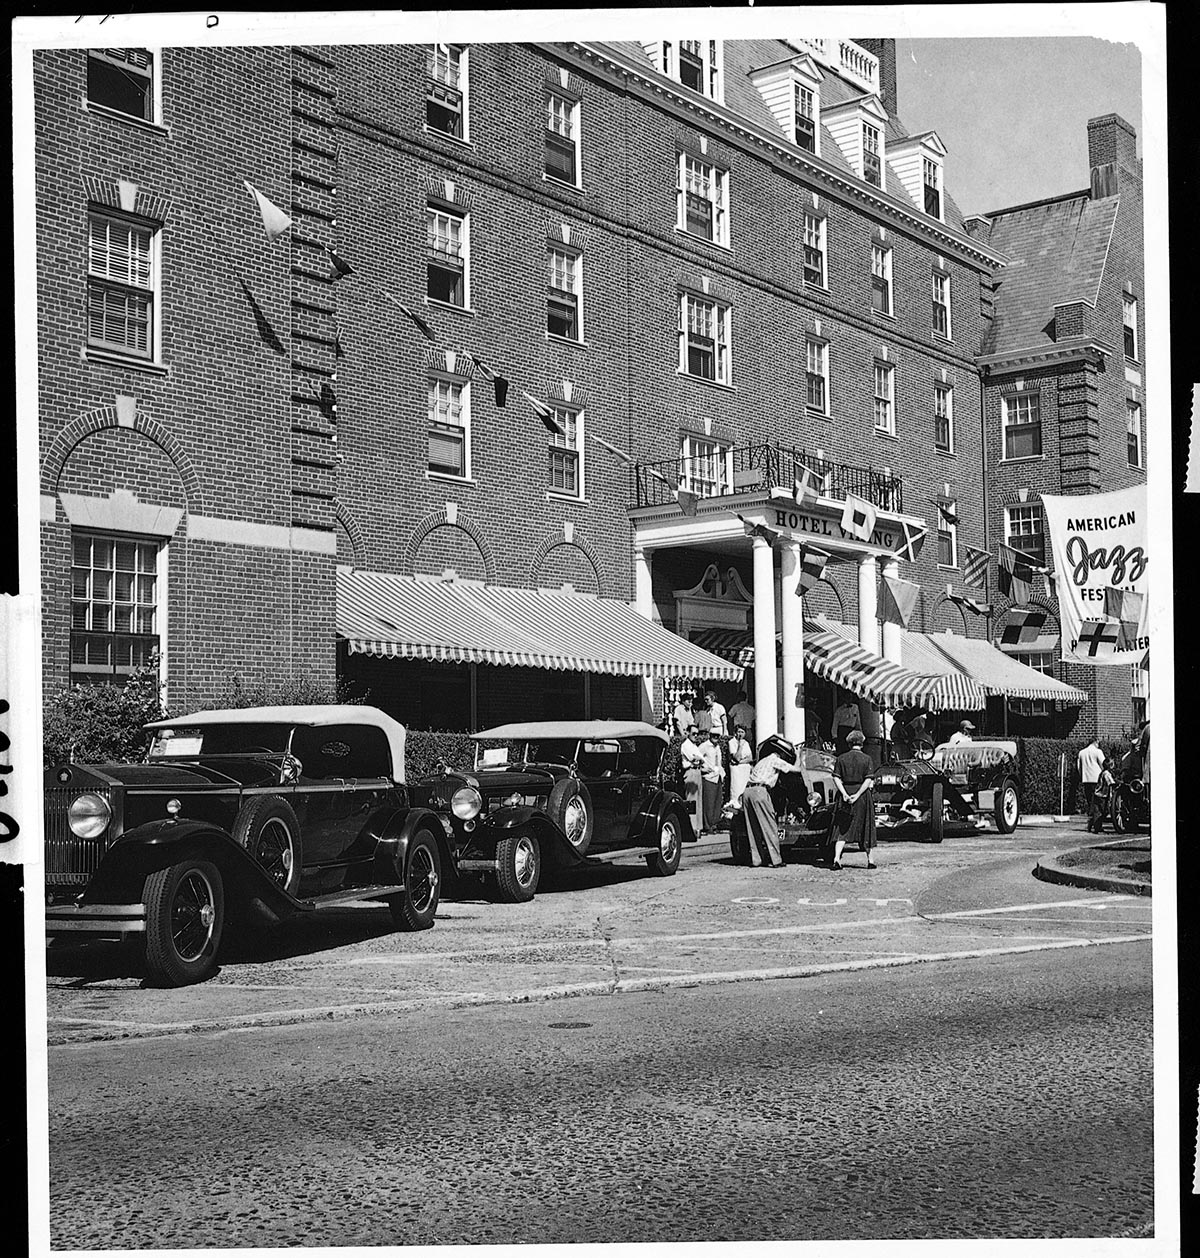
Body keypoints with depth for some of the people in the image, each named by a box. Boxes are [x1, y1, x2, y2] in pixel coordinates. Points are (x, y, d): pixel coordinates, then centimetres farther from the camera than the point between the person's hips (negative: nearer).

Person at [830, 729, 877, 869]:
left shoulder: (841, 758, 2)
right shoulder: (866, 759, -2)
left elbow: (836, 778, -5)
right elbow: (869, 780, -11)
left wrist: (844, 794, -11)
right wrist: (857, 795, -14)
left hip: (845, 794, 1)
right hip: (863, 794, -1)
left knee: (842, 828, 3)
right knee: (866, 827, 11)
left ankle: (837, 858, -12)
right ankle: (870, 859, 15)